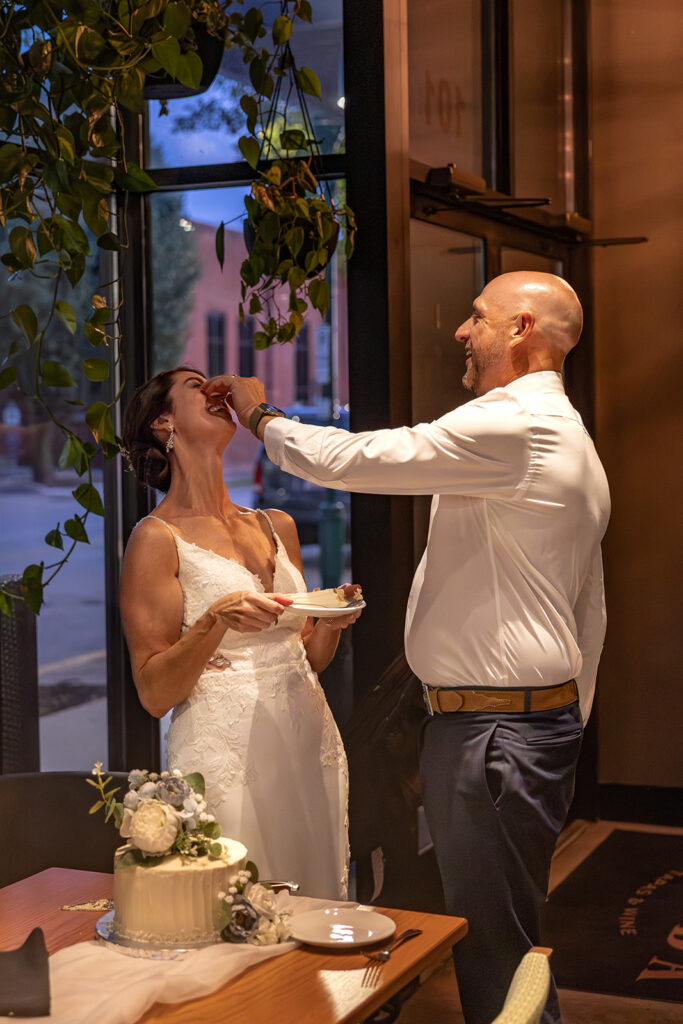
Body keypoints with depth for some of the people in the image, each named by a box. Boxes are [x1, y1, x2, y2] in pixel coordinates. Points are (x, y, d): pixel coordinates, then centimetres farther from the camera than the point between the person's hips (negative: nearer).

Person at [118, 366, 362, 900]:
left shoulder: (278, 526, 14)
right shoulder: (158, 537, -5)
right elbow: (154, 693, -8)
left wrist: (331, 624, 0)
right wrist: (216, 620, -21)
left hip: (311, 742, 6)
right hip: (225, 752, -6)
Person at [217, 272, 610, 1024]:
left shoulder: (512, 426, -16)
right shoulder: (569, 440, 18)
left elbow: (351, 459, -16)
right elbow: (589, 616, 20)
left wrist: (262, 417, 2)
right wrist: (568, 726, 22)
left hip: (495, 730, -11)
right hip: (543, 715, 11)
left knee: (494, 950, -3)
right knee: (505, 940, 18)